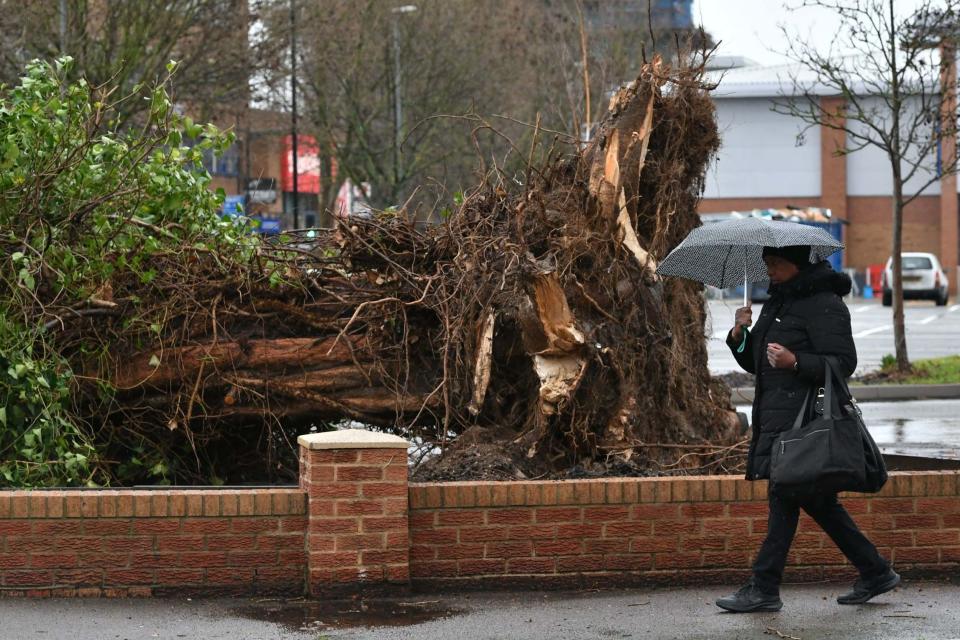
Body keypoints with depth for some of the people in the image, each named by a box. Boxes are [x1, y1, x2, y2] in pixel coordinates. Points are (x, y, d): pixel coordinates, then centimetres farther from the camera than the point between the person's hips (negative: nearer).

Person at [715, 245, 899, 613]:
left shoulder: (824, 306, -10)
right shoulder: (777, 303, 19)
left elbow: (843, 363, -16)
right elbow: (754, 363, 21)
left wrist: (795, 362, -27)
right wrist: (739, 336, 2)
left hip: (801, 416, -10)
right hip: (776, 414, 10)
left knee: (784, 495, -9)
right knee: (816, 500, 11)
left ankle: (764, 589, -6)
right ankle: (875, 573, 18)